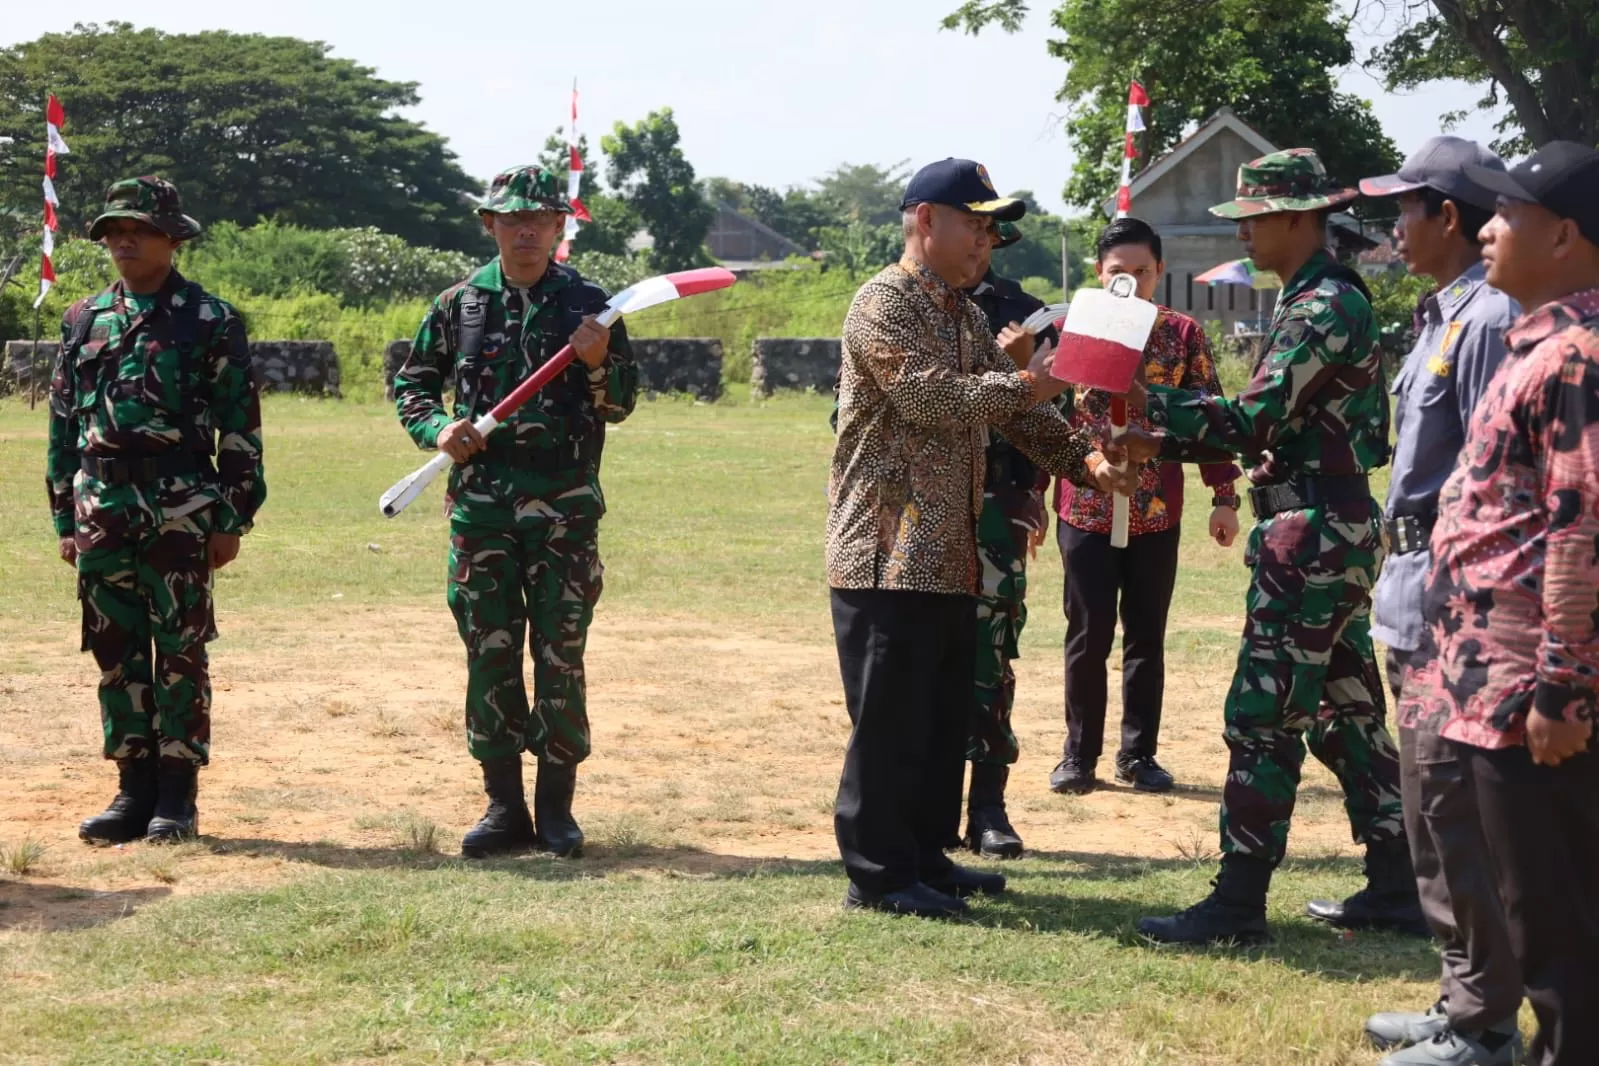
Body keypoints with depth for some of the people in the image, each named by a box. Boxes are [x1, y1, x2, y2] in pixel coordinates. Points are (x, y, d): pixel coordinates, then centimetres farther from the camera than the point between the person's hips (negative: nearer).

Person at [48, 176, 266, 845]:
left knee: (179, 651, 0)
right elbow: (63, 426, 15)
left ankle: (177, 795, 6)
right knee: (115, 652, 7)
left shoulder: (209, 320, 0)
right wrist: (65, 521, 11)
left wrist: (232, 520, -6)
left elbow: (240, 428, -1)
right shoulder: (84, 321, 12)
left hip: (180, 508, -4)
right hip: (103, 510, 4)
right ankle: (134, 788, 15)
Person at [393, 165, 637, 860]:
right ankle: (505, 806, 13)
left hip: (565, 508, -2)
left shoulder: (588, 305, 3)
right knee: (489, 655, 4)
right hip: (480, 505, 2)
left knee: (561, 657, 0)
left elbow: (621, 406, 5)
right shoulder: (459, 305, 7)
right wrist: (437, 427, -3)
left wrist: (598, 364, -15)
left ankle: (556, 806, 10)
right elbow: (410, 383, 16)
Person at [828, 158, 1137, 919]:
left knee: (945, 716, 13)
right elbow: (927, 396, -23)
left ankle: (924, 856, 23)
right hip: (887, 550, -9)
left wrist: (1082, 460, 0)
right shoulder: (883, 306, -11)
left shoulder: (964, 315, 18)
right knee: (888, 719, -4)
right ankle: (877, 873, 2)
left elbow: (1016, 406, 15)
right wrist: (1020, 383, -15)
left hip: (950, 554, 9)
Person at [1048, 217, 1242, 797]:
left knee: (1146, 638, 7)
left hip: (1157, 512, 1)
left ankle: (1138, 754, 17)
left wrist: (1224, 496, 0)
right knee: (1088, 636, 1)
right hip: (1085, 509, -1)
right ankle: (1079, 755, 12)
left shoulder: (1184, 334, 2)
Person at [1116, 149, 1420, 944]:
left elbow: (1252, 421, -21)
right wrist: (1163, 442, 10)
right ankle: (1396, 889, 19)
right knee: (1345, 712, 14)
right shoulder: (1315, 302, 16)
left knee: (1262, 716, -7)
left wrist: (1144, 399, -17)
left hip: (1312, 539, -10)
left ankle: (1239, 900, -4)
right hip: (1332, 535, 10)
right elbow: (1271, 429, 17)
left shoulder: (1327, 308, -15)